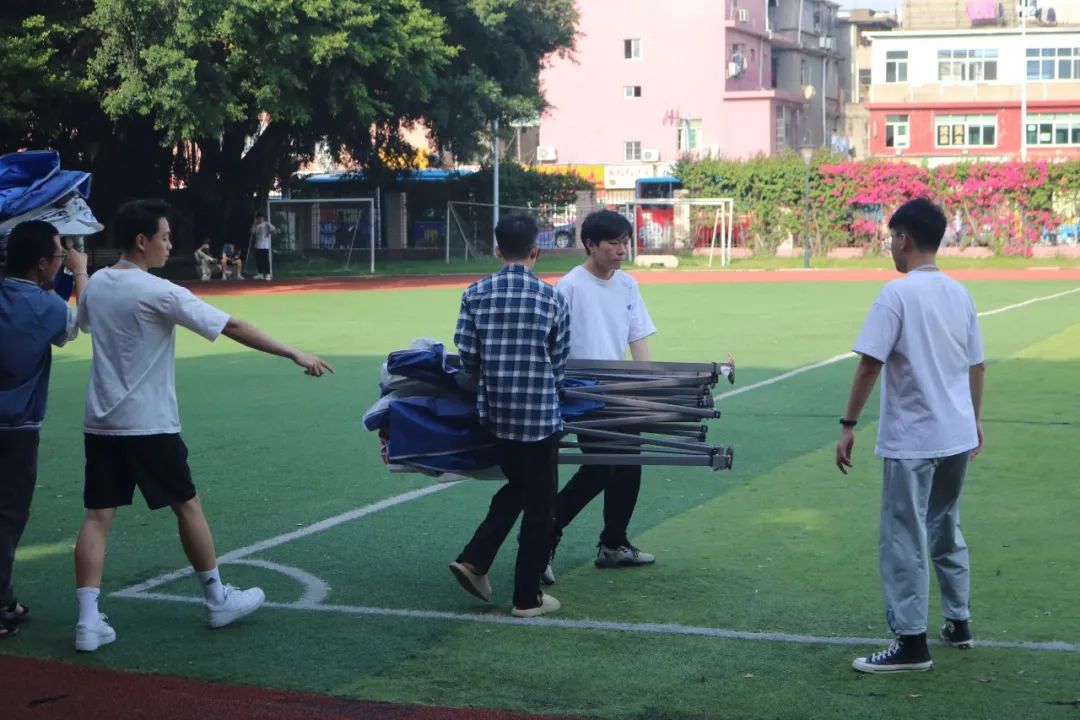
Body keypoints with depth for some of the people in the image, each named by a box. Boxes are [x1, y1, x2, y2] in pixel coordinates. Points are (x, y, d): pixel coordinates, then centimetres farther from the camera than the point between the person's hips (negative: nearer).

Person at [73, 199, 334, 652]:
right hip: (149, 425, -6)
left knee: (98, 515, 3)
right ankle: (218, 600, 22)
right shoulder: (159, 293, -16)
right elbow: (233, 328, -16)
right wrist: (295, 354, -14)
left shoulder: (95, 285, 5)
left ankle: (88, 622, -3)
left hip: (100, 423, 6)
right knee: (187, 505, 9)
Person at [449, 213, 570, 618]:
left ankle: (474, 561, 14)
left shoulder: (476, 295, -2)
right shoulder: (552, 299, -7)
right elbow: (559, 366, -1)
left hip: (494, 413, 4)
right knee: (539, 507, 8)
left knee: (516, 487, 25)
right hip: (539, 416, -4)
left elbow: (466, 357, -2)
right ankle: (527, 598, 13)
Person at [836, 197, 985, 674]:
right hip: (958, 436, 7)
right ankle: (958, 623, 29)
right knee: (946, 531, 21)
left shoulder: (897, 293, -14)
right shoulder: (959, 294, 7)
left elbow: (869, 365, -18)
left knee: (904, 540, -1)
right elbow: (976, 366, 13)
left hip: (912, 440, -7)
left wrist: (848, 426, -12)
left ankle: (911, 643, 2)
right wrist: (975, 421, 25)